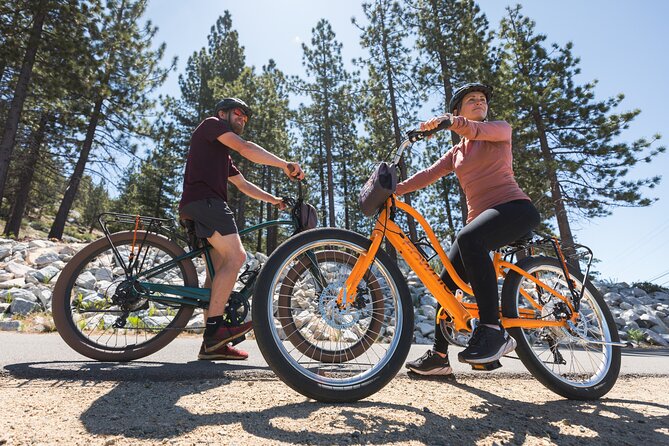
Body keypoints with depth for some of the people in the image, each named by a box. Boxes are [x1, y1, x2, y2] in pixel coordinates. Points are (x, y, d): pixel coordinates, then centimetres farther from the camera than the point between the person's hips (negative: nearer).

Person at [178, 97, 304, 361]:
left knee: (219, 270, 2)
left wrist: (275, 200, 19)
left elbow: (244, 185, 28)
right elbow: (245, 148, -9)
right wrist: (285, 165, -13)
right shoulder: (211, 124, 8)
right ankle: (215, 327, -25)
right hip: (203, 201, -10)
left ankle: (212, 344, 3)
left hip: (204, 206, 10)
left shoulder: (223, 156, 35)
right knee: (236, 256, -23)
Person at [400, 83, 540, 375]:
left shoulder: (500, 129, 9)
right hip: (480, 217, 6)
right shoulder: (456, 153, 22)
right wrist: (395, 189, -10)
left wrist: (448, 121, -36)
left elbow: (479, 131, -16)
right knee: (447, 281, -4)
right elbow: (428, 174, 6)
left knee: (468, 238, -38)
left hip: (514, 208, -6)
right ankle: (439, 355, 7)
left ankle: (492, 330, -36)